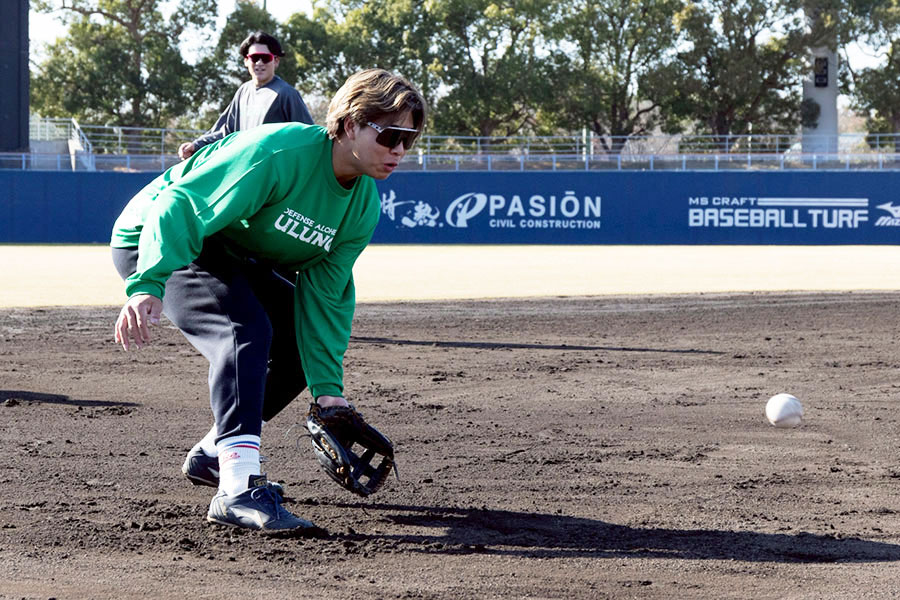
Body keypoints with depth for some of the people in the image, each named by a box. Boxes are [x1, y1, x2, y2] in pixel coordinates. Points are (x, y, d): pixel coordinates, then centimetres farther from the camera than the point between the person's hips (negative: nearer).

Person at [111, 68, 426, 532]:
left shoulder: (364, 206, -5)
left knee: (304, 342, 8)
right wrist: (149, 285, -52)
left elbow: (324, 296, -4)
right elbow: (182, 206, -38)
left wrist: (327, 387, -14)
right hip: (156, 240, -9)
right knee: (247, 330, -30)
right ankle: (238, 490, -39)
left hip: (235, 256, 9)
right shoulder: (280, 153, -31)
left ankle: (215, 454, 21)